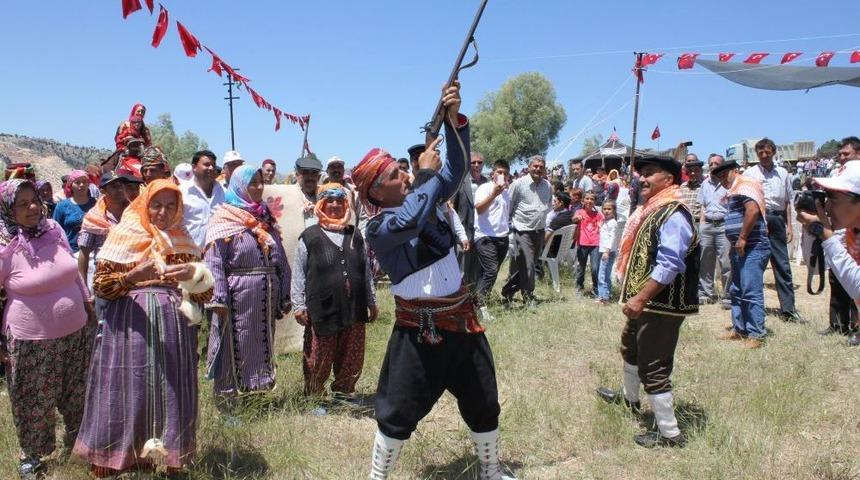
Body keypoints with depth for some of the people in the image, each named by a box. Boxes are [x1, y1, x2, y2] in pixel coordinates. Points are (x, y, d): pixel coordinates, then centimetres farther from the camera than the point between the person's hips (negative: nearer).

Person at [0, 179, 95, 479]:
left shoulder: (54, 230, -3)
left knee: (77, 394, 23)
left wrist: (87, 302, 18)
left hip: (77, 331, 5)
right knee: (34, 403, 12)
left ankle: (76, 437, 47)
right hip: (31, 341, -5)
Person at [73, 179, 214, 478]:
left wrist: (195, 275, -12)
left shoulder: (182, 242, 13)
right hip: (130, 326, -2)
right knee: (127, 393, 0)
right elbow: (100, 285, -1)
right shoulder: (125, 235, 4)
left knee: (171, 394, 5)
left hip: (174, 327, 3)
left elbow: (205, 294, 9)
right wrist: (133, 276, -18)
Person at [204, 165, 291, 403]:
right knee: (235, 350, 0)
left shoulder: (265, 219, 14)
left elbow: (282, 261, 13)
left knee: (263, 350, 13)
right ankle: (227, 405, 11)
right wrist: (218, 301, -19)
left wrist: (284, 297, 8)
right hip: (238, 297, -6)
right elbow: (213, 263, -12)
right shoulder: (225, 219, -4)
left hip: (266, 299, 6)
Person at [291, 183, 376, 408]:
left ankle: (344, 392, 32)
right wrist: (299, 305, -6)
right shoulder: (310, 237, -2)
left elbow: (366, 271, 16)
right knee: (319, 360, 4)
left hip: (354, 308, 4)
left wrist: (372, 302, 16)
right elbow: (299, 274, -1)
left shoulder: (354, 235, 12)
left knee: (352, 358, 13)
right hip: (322, 310, -4)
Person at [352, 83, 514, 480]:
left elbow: (456, 168, -3)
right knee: (398, 414, 6)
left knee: (484, 406, 19)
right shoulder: (378, 228, -17)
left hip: (463, 324, 6)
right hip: (418, 334, -6)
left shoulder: (424, 198, 1)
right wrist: (426, 173, -24)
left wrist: (454, 118, -17)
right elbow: (409, 222, -37)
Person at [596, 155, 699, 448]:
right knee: (630, 346, 29)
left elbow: (669, 265, -28)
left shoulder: (673, 214, -21)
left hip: (662, 305, -11)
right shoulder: (652, 209, 12)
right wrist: (635, 296, 19)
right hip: (646, 302, 11)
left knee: (653, 368, -4)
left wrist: (640, 298, -29)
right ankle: (629, 397, 53)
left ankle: (670, 434, 9)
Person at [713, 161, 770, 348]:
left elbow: (753, 210, -25)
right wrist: (734, 244, 16)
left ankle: (756, 334, -5)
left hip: (753, 248, -11)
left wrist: (742, 238, -22)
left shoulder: (746, 185, -10)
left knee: (751, 292, -9)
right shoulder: (733, 191, 21)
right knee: (736, 291, 15)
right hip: (740, 249, 11)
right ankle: (739, 328, 23)